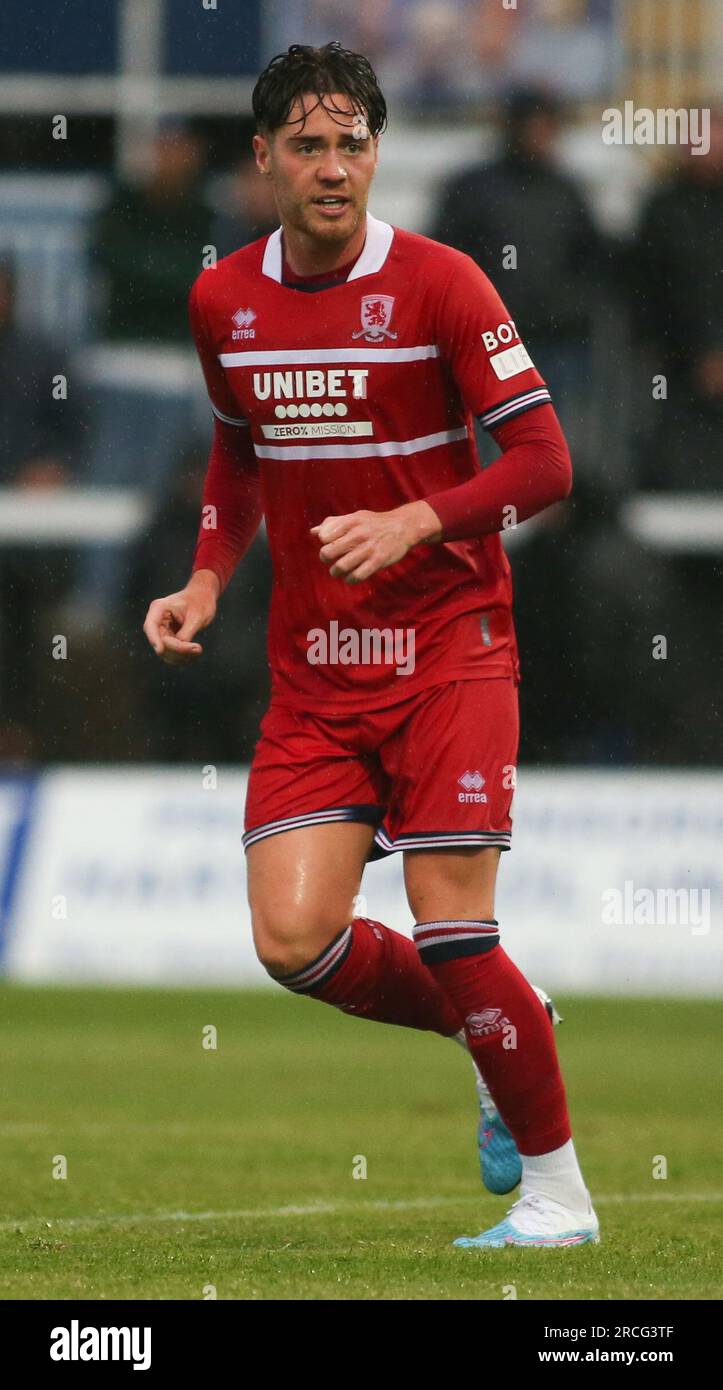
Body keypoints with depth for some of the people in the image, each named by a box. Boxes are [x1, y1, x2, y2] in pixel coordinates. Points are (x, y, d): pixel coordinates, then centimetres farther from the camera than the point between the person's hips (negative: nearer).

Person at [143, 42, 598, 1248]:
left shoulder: (437, 284, -10)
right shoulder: (222, 302, 5)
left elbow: (544, 461, -11)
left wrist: (412, 524, -25)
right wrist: (206, 583, 9)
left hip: (447, 646, -5)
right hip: (314, 670, 5)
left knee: (450, 929, -11)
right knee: (294, 941, -7)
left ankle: (558, 1192, 5)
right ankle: (499, 1038, 20)